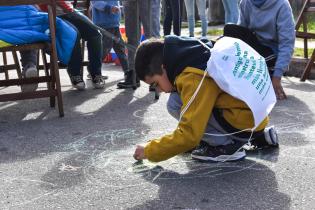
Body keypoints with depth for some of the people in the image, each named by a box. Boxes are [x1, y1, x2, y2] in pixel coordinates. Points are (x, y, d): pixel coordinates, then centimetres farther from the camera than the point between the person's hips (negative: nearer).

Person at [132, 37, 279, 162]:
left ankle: (226, 146, -3)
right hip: (253, 114, 10)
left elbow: (189, 135, -22)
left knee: (175, 104, -12)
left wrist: (149, 151, -11)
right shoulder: (196, 59, 8)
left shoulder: (194, 79, -20)